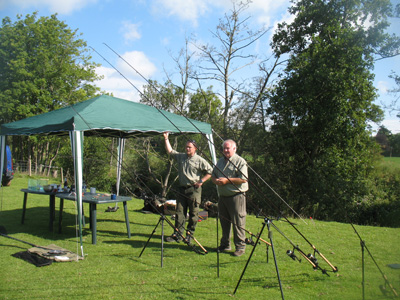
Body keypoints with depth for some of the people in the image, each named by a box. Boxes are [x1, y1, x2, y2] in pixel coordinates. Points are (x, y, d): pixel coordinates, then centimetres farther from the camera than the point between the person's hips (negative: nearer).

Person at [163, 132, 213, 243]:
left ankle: (190, 235, 11)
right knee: (179, 212, 4)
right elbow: (170, 150, 17)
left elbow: (210, 171, 1)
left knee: (193, 213, 1)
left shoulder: (200, 160, -1)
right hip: (182, 188, 4)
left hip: (194, 189, -4)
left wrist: (201, 181, -7)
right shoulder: (181, 157, 12)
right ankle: (178, 234, 8)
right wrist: (166, 138, 11)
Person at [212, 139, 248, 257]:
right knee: (224, 221, 14)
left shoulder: (240, 161, -7)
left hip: (236, 195, -7)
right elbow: (213, 176, 22)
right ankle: (225, 245, 26)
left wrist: (227, 180, -17)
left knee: (238, 222, -5)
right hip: (223, 196, 7)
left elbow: (243, 179, -16)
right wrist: (216, 180, -2)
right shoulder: (220, 161, 17)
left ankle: (240, 247, 4)